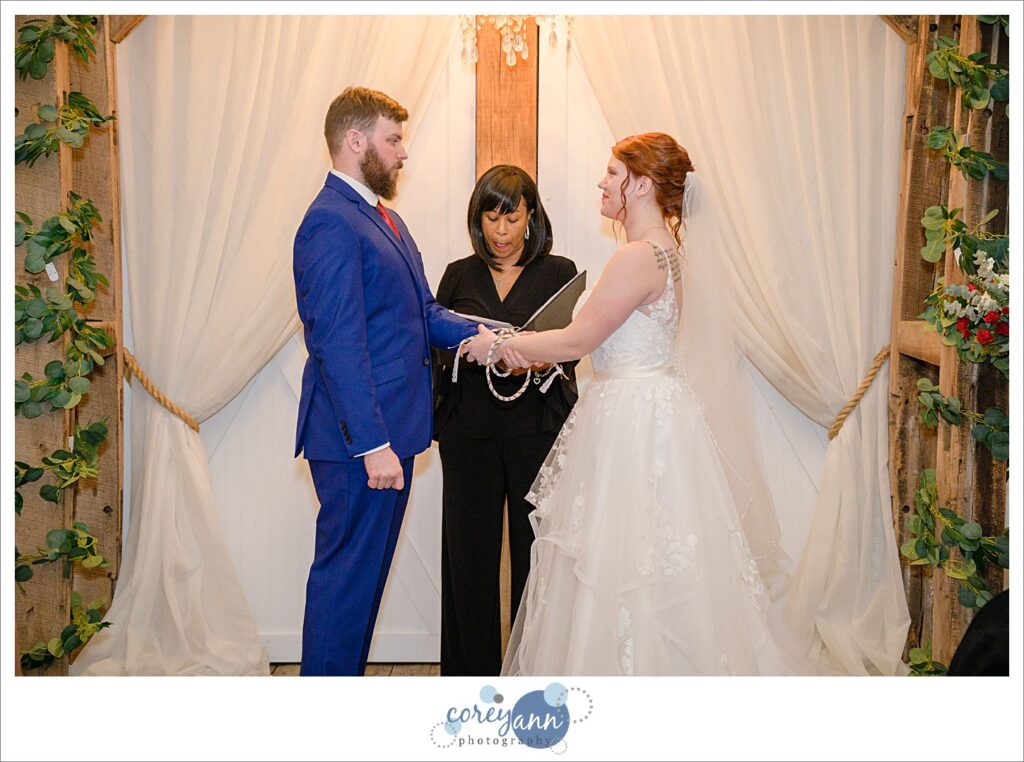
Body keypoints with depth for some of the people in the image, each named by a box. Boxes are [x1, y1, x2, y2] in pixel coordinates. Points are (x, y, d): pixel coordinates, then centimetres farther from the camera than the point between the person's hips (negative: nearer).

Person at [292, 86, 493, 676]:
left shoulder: (382, 217, 17)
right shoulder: (332, 222, -16)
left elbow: (421, 310, 17)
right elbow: (338, 344, -22)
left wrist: (472, 334, -2)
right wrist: (373, 444, -24)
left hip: (388, 431, 10)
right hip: (359, 440, -10)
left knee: (366, 570, 19)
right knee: (346, 573, 0)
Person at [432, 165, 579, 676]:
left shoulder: (559, 273, 5)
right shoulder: (459, 275, 11)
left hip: (537, 431, -2)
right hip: (470, 432, 2)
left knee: (536, 553, 2)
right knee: (469, 553, 5)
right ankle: (472, 669, 19)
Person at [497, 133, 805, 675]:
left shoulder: (639, 258, -19)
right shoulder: (668, 249, 11)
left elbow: (578, 340, -16)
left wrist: (505, 344, -2)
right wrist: (532, 352, 9)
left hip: (634, 421, -10)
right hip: (644, 410, 10)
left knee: (624, 568, 1)